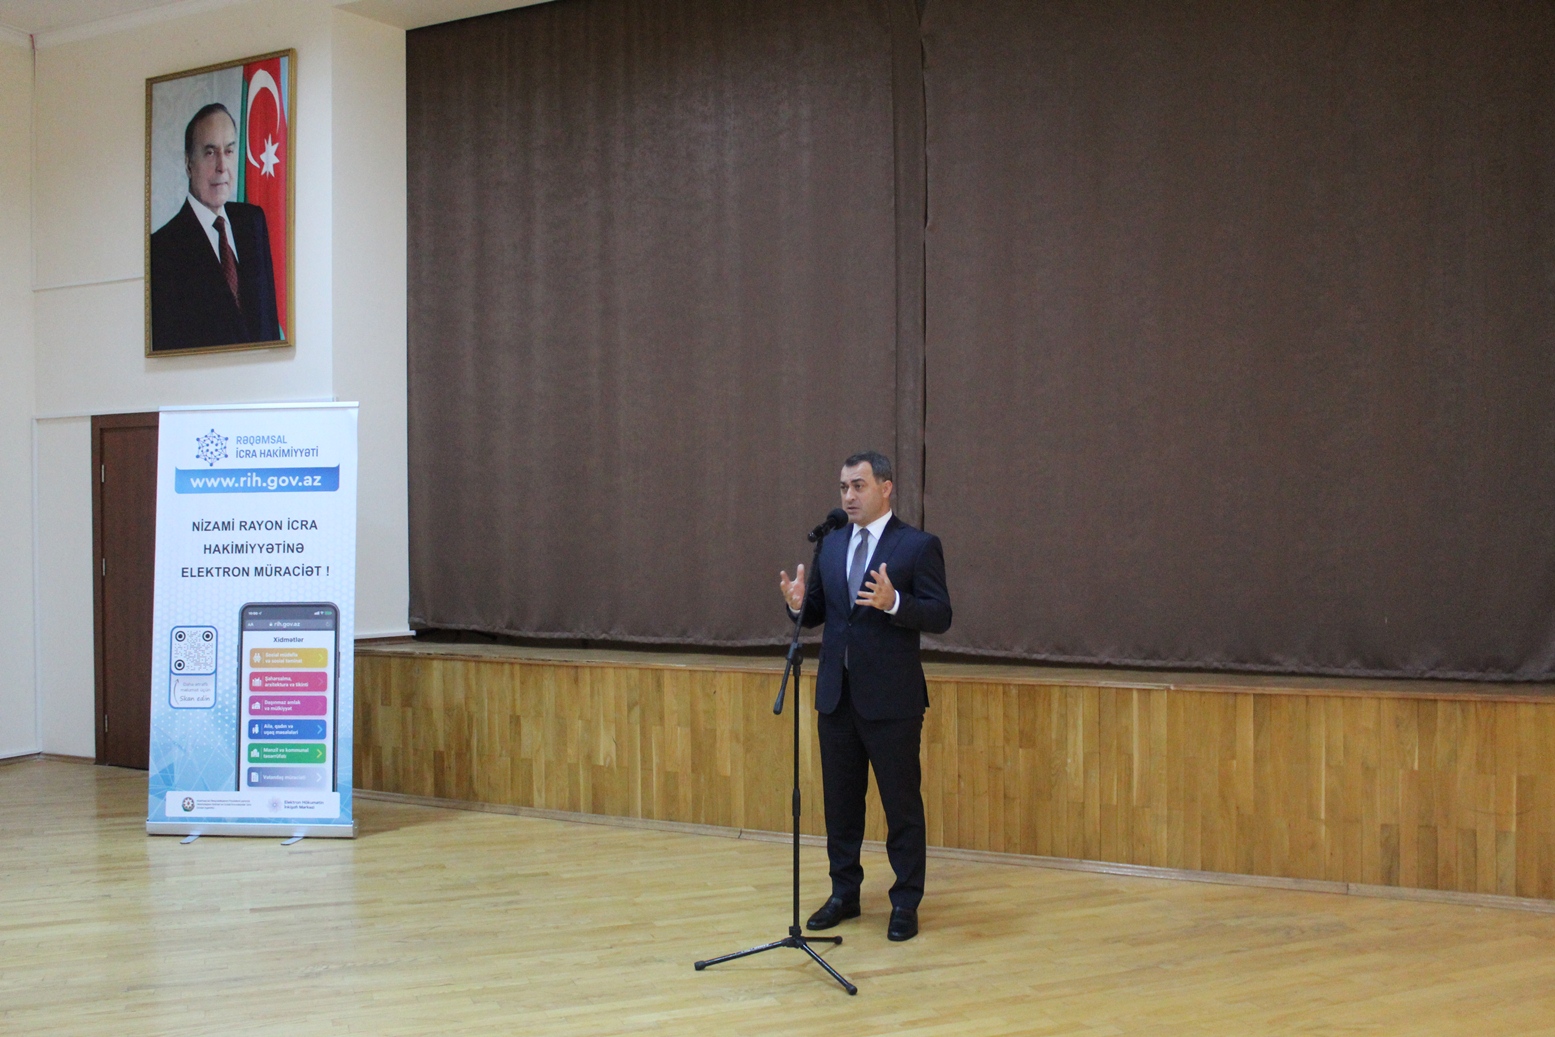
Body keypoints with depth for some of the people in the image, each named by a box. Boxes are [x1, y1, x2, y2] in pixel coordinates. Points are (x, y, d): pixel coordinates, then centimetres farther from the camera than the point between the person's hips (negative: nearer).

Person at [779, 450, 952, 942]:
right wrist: (799, 603, -9)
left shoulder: (918, 546, -7)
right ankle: (844, 893, 27)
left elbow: (940, 616, -12)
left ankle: (906, 903, 14)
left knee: (902, 803, 3)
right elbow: (818, 612, 14)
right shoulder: (831, 545, 11)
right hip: (837, 694, 6)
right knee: (840, 800, 14)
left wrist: (893, 602, -29)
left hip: (891, 698, -6)